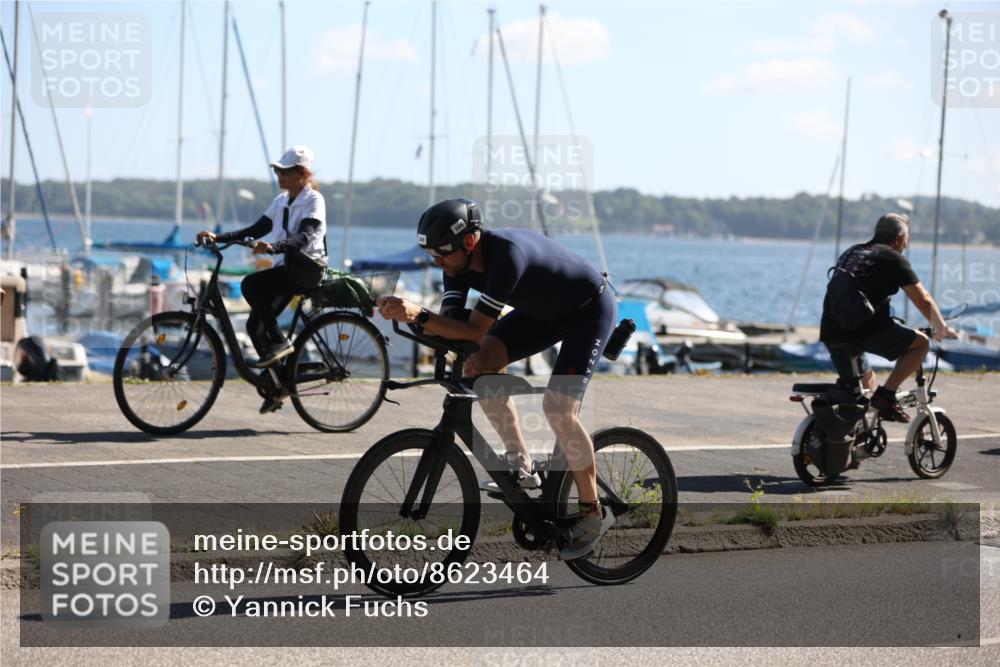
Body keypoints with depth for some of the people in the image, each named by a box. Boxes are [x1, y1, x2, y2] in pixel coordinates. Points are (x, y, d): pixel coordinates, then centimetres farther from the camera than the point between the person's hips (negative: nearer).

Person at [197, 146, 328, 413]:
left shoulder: (314, 201, -9)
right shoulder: (281, 201, 15)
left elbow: (303, 237, -25)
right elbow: (256, 230, 12)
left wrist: (271, 247, -42)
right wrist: (218, 238, 0)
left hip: (307, 268, -8)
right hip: (285, 268, 8)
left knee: (251, 284, -28)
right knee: (255, 324, -1)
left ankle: (279, 341, -15)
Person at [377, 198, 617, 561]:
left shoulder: (507, 253, -38)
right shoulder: (459, 261, -15)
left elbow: (475, 330, -38)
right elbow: (449, 323, -17)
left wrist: (419, 314, -47)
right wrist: (407, 315, -35)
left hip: (589, 308, -8)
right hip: (543, 310, 8)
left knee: (558, 407, -19)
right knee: (479, 362, -13)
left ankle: (593, 513, -1)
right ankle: (521, 466, -1)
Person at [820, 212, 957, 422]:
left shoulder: (850, 253, 24)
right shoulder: (893, 258, 3)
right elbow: (923, 300, 1)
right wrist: (942, 329, 17)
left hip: (830, 333, 7)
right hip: (864, 330, -7)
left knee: (866, 380, 27)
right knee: (921, 343, 6)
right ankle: (886, 395, -5)